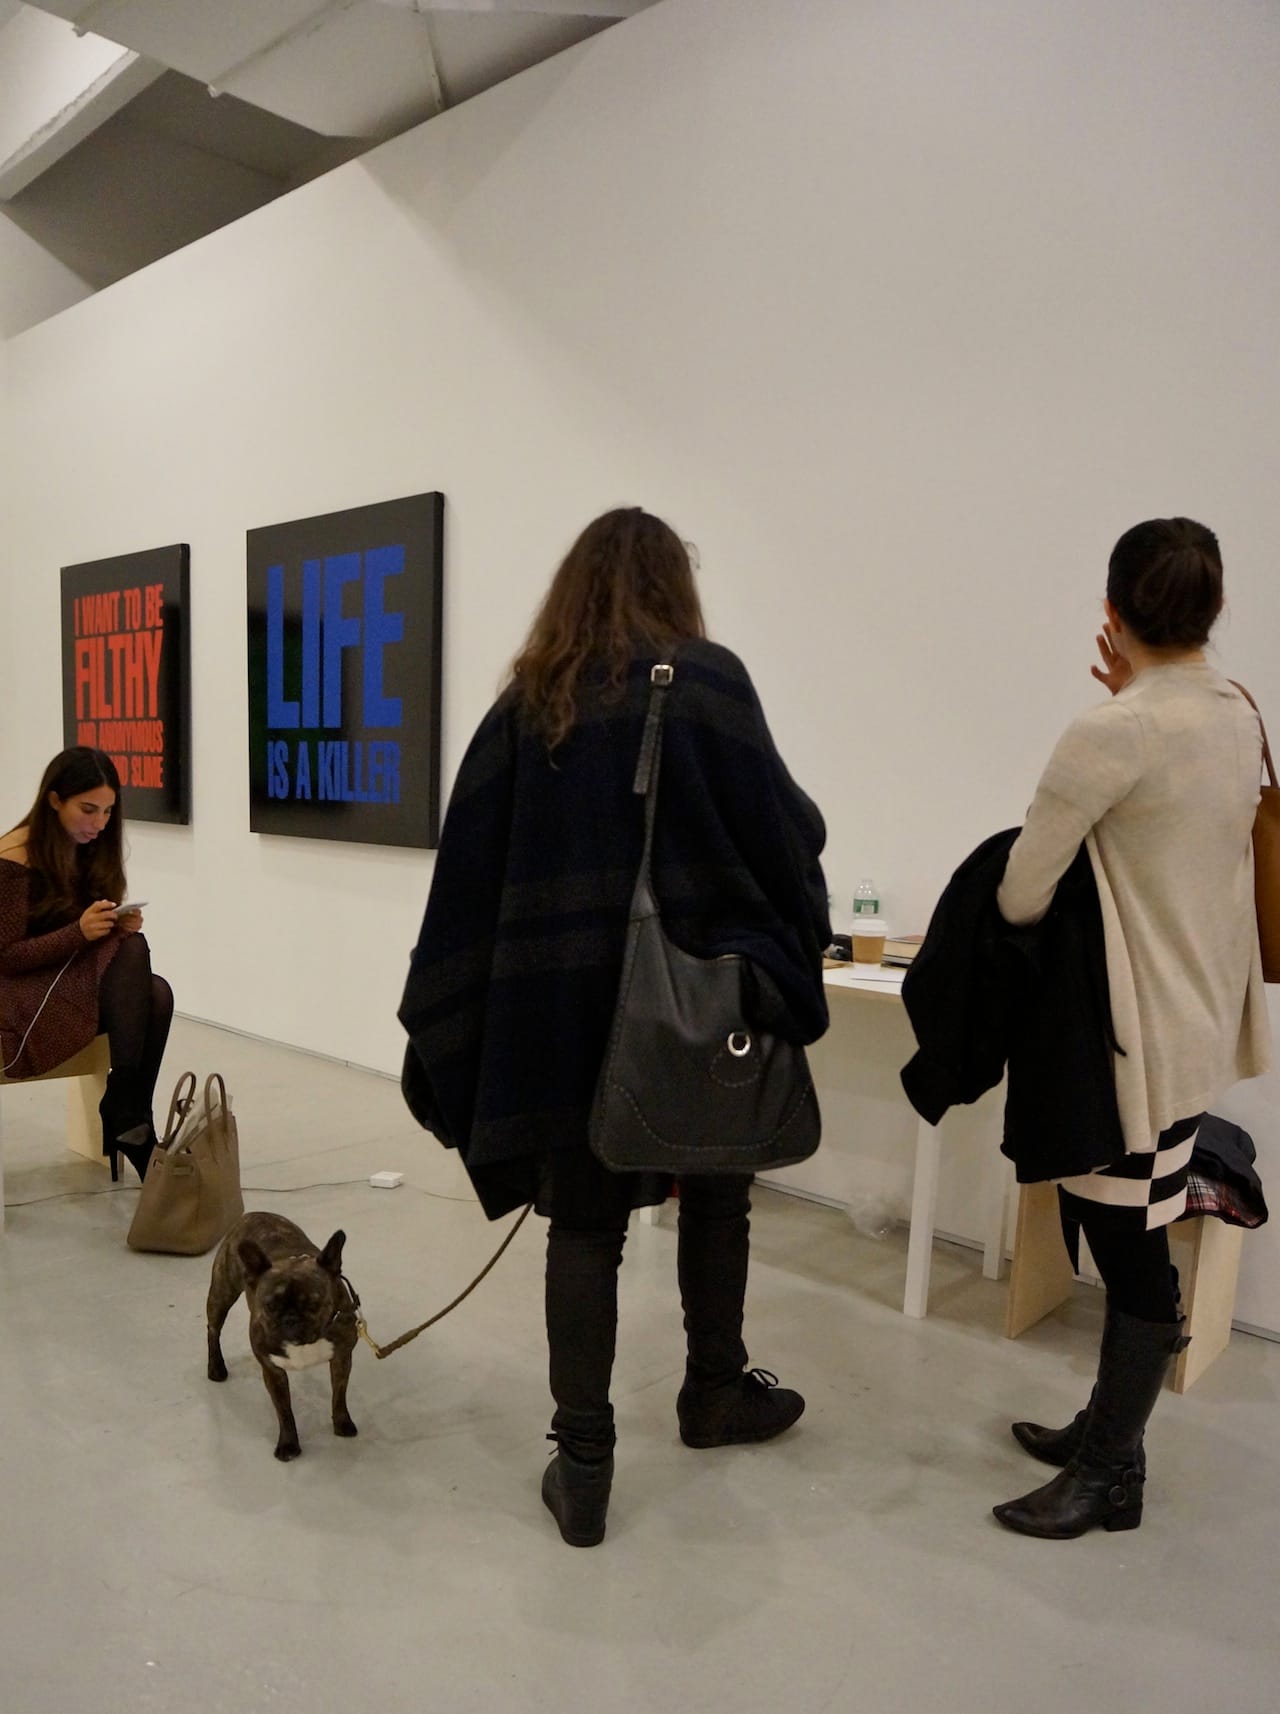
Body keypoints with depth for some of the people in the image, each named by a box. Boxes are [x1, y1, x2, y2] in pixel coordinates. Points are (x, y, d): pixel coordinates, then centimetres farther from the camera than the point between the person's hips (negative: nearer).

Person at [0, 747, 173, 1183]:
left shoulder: (92, 847, 5)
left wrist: (121, 924, -13)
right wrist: (79, 933, -28)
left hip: (80, 980, 6)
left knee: (156, 996, -29)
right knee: (133, 950, -31)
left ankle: (124, 1117, -18)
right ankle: (128, 1114, -31)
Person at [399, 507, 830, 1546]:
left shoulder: (527, 699, 5)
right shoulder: (706, 678, -4)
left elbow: (470, 870, 3)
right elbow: (783, 832, -8)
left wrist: (443, 1034, 9)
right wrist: (783, 966, 14)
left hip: (556, 1005, 2)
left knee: (584, 1224, 13)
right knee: (714, 1194, 21)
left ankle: (583, 1461, 16)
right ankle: (716, 1392, 38)